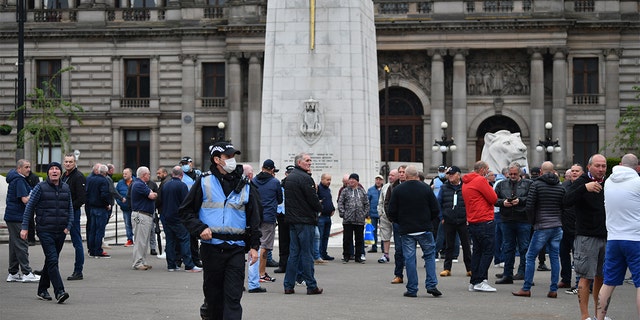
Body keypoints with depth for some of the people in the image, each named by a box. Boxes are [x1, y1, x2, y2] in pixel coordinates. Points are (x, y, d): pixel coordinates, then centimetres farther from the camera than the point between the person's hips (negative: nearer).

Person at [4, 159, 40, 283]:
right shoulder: (19, 180, -15)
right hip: (17, 217, -10)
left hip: (12, 216, 10)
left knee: (15, 244, 12)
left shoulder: (15, 179, 17)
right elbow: (25, 199, -21)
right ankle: (27, 273, -7)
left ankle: (13, 273, 16)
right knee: (21, 244, -8)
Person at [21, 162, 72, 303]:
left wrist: (68, 226, 3)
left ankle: (42, 290, 25)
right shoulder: (40, 188, -3)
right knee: (52, 260, -14)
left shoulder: (66, 188, 10)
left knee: (51, 261, 13)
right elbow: (29, 207, 0)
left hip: (61, 232, 5)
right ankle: (59, 292, -20)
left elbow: (70, 208, 15)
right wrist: (25, 227, -4)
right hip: (45, 231, -5)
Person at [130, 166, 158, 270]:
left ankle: (143, 262, 18)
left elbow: (153, 195, 17)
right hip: (140, 215, -11)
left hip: (147, 216, 11)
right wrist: (154, 194, 3)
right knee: (140, 240, -8)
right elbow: (152, 196, -17)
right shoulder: (139, 185, -15)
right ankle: (137, 263, -6)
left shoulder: (142, 184, 20)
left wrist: (152, 194, -4)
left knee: (144, 241, 13)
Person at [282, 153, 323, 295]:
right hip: (305, 221, -8)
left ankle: (288, 285, 10)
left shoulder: (288, 178, 15)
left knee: (293, 253, 11)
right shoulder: (305, 178, -15)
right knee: (307, 254, -3)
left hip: (292, 220, 8)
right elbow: (313, 199, -15)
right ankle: (311, 286, 3)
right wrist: (320, 208, 4)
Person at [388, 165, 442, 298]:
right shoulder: (426, 188, -2)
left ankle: (412, 289, 4)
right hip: (425, 229, 0)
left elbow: (392, 212, -1)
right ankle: (431, 285, 0)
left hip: (406, 230, 0)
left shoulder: (397, 190, -3)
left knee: (409, 258, 4)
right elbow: (436, 210, 0)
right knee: (430, 255, 11)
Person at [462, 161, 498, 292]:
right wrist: (491, 189, 7)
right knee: (488, 251, -5)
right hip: (484, 221, -9)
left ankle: (473, 282, 12)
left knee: (477, 251, 12)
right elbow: (493, 198, -12)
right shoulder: (480, 180, -12)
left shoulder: (465, 183, 16)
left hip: (472, 221, 9)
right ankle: (480, 281, -10)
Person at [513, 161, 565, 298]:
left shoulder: (536, 184, -5)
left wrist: (533, 222, 5)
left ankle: (526, 289, 2)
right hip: (557, 227, 5)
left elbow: (529, 206, -9)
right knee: (554, 257, 6)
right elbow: (564, 207, 8)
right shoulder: (560, 187, 8)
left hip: (542, 227, -5)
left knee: (530, 257, 2)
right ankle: (553, 290, 6)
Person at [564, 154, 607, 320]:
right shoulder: (581, 182, -5)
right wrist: (585, 188, -35)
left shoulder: (607, 184, 14)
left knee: (601, 276, 11)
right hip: (587, 237, -6)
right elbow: (567, 200, -21)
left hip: (606, 237, 6)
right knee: (586, 277, -5)